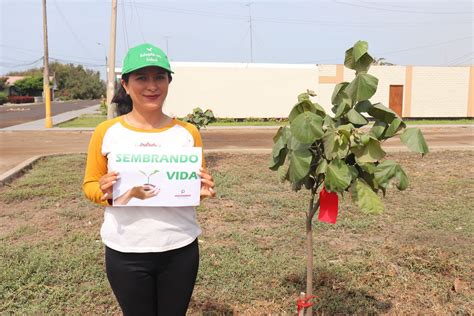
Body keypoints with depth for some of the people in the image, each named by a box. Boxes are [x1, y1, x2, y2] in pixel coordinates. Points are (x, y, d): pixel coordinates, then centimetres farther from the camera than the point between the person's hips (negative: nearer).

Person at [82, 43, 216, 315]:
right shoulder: (106, 132, -5)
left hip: (180, 249, 1)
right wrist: (104, 192, -18)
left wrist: (204, 191, -14)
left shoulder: (188, 132, -2)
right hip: (126, 252, -1)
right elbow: (90, 185, 4)